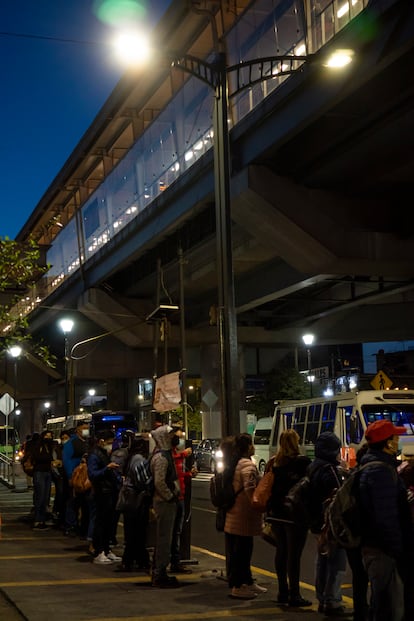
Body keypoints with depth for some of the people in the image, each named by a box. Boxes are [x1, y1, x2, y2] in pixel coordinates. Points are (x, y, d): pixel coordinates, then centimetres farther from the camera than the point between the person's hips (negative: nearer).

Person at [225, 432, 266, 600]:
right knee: (241, 552, -4)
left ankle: (248, 582, 27)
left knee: (236, 551, 16)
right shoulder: (248, 465, -18)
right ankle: (237, 586, 1)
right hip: (243, 517, -10)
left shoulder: (234, 464, 13)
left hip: (232, 515, 10)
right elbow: (250, 489, -26)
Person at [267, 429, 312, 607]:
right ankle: (294, 594, 0)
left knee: (281, 551, 14)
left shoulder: (273, 463, 6)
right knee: (294, 554, -3)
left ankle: (283, 591, 22)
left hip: (277, 514, 6)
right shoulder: (302, 462, -12)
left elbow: (268, 488, 10)